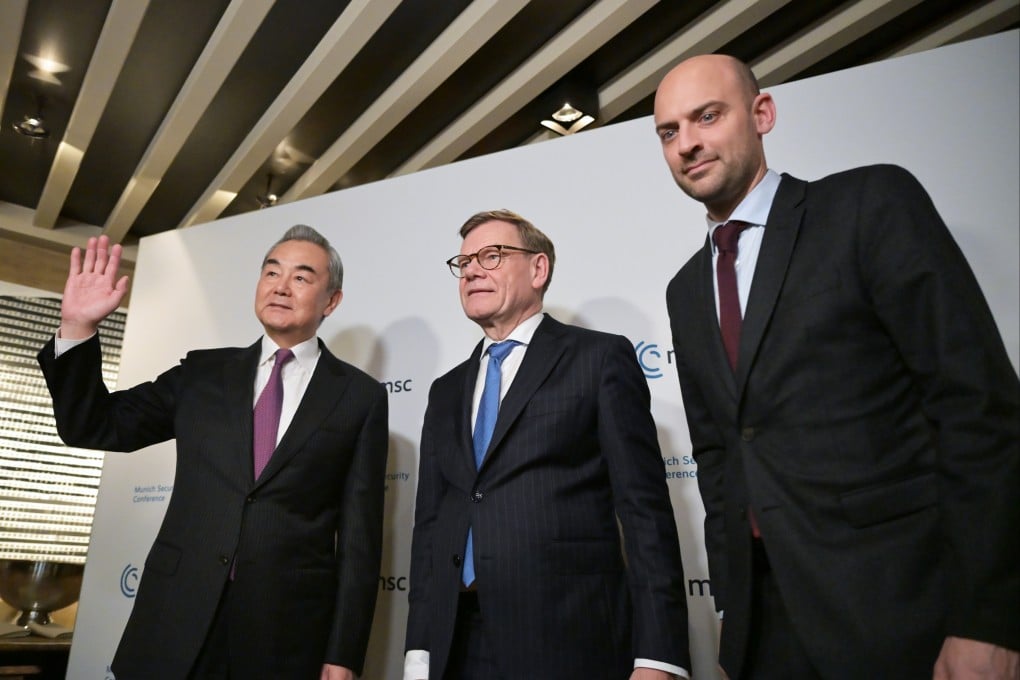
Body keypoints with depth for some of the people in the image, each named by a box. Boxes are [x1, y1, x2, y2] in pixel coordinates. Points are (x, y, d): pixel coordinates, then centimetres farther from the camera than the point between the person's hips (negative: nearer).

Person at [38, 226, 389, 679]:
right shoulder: (203, 372, 8)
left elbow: (359, 535, -3)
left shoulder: (362, 397, -2)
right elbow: (95, 428, 10)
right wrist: (77, 328, -3)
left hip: (288, 635, -2)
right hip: (176, 623, 3)